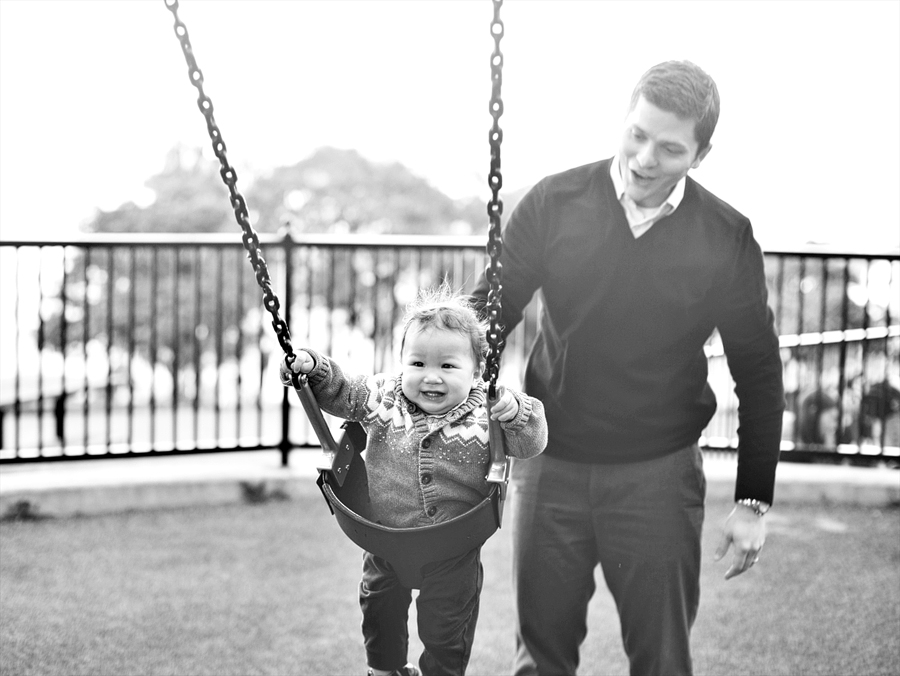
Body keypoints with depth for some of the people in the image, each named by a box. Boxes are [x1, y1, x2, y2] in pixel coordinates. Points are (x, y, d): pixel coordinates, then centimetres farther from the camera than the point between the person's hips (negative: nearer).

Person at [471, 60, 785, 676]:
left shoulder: (726, 240, -7)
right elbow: (487, 314, 2)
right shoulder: (554, 204, -6)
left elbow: (758, 374, 2)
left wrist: (754, 502, 0)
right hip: (551, 464, 1)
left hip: (659, 475, -1)